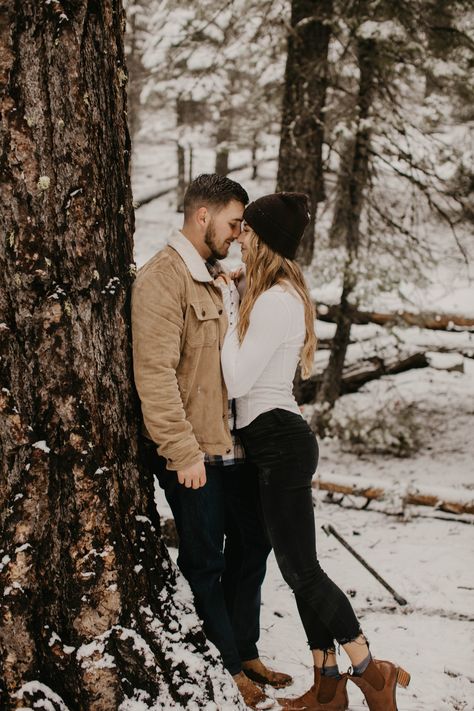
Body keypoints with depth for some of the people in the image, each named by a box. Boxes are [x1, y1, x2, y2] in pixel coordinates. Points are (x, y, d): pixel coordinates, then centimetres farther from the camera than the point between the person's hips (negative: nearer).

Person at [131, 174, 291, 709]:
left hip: (230, 445, 9)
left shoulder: (211, 278, 15)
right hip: (192, 453, -9)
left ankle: (246, 656, 30)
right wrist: (185, 452, -23)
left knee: (251, 545, 15)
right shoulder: (162, 278, -15)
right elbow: (155, 374, -21)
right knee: (206, 562, 4)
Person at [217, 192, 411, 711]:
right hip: (275, 440, 10)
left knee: (299, 569, -4)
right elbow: (252, 371, 13)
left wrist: (228, 310, -10)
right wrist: (235, 303, 6)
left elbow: (238, 380, -17)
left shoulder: (273, 301, -18)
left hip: (278, 442, -10)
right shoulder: (283, 294, 14)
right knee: (300, 567, 12)